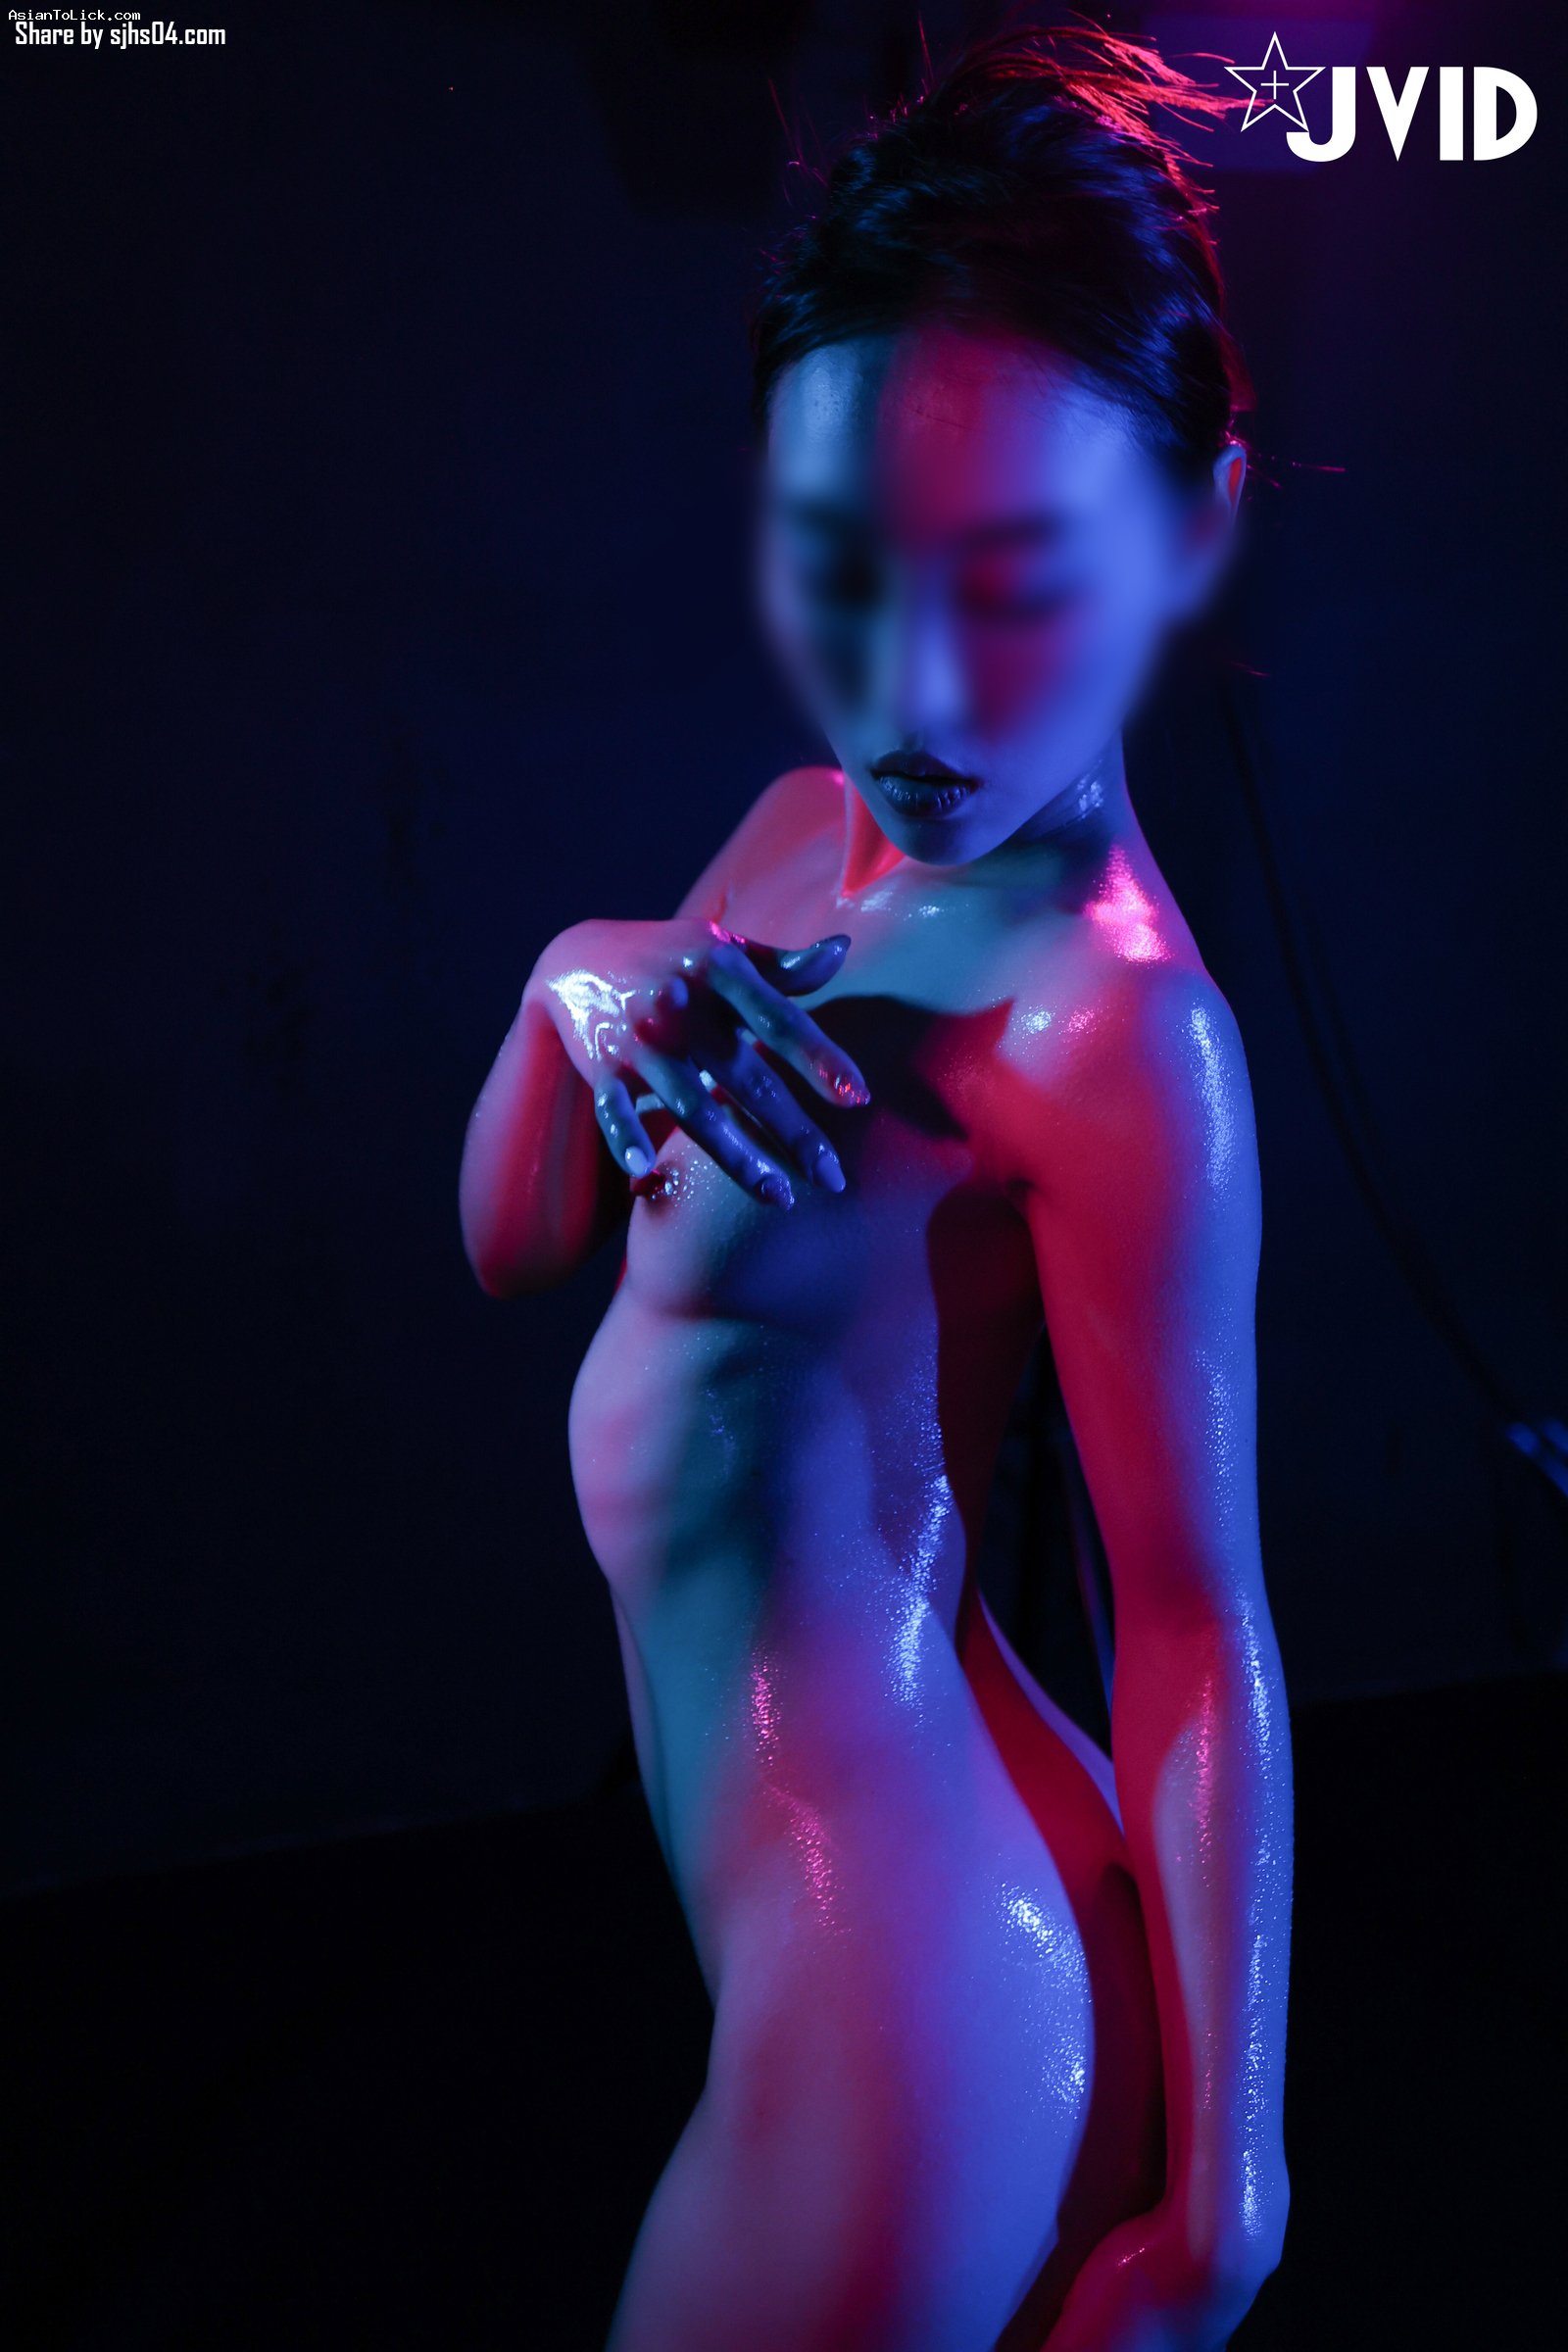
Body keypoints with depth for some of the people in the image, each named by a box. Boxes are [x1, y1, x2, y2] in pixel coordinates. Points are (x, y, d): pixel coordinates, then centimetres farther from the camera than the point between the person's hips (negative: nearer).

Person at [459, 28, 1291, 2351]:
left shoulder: (1112, 1023, -25)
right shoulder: (807, 836, -1)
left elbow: (1197, 1625, -20)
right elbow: (516, 1238, 5)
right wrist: (580, 980, -16)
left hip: (899, 1983, -7)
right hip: (802, 1891, 7)